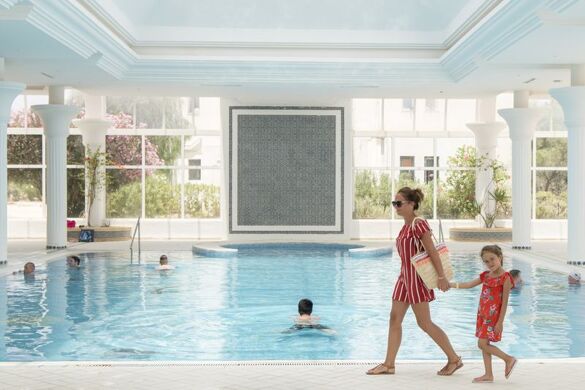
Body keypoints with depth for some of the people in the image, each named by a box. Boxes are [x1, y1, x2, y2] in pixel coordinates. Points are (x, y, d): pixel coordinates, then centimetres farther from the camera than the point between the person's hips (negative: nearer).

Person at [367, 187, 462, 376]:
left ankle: (454, 359, 10)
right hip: (404, 276, 9)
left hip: (417, 277, -9)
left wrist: (441, 277, -20)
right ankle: (388, 364, 13)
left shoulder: (419, 224, -16)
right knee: (395, 319, 7)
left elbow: (432, 251, -19)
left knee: (424, 323, -2)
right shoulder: (406, 226, 10)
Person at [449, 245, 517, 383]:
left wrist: (500, 321, -16)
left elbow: (504, 302, -14)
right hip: (483, 314, 8)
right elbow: (469, 284, 18)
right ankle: (488, 375, 14)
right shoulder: (486, 275, 9)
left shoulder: (505, 278, -12)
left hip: (493, 315, -8)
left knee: (483, 344, -9)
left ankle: (509, 359, 4)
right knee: (484, 344, 8)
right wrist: (450, 284, 14)